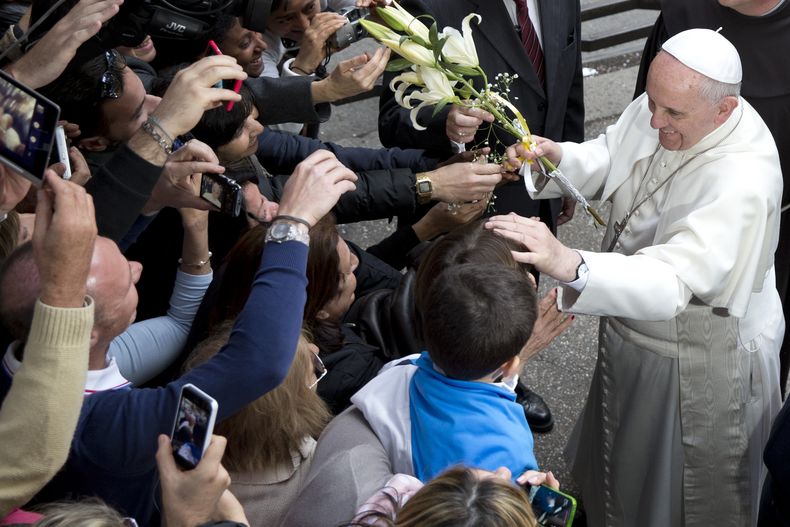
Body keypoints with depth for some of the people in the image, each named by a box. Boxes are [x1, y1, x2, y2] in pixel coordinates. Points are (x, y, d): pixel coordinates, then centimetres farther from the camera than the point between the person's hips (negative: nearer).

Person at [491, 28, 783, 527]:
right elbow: (607, 160, 0)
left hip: (699, 364, -7)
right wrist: (558, 157, -23)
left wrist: (570, 264, -62)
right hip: (633, 329, 7)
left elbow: (672, 281, -47)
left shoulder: (744, 181, -38)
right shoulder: (666, 105, -15)